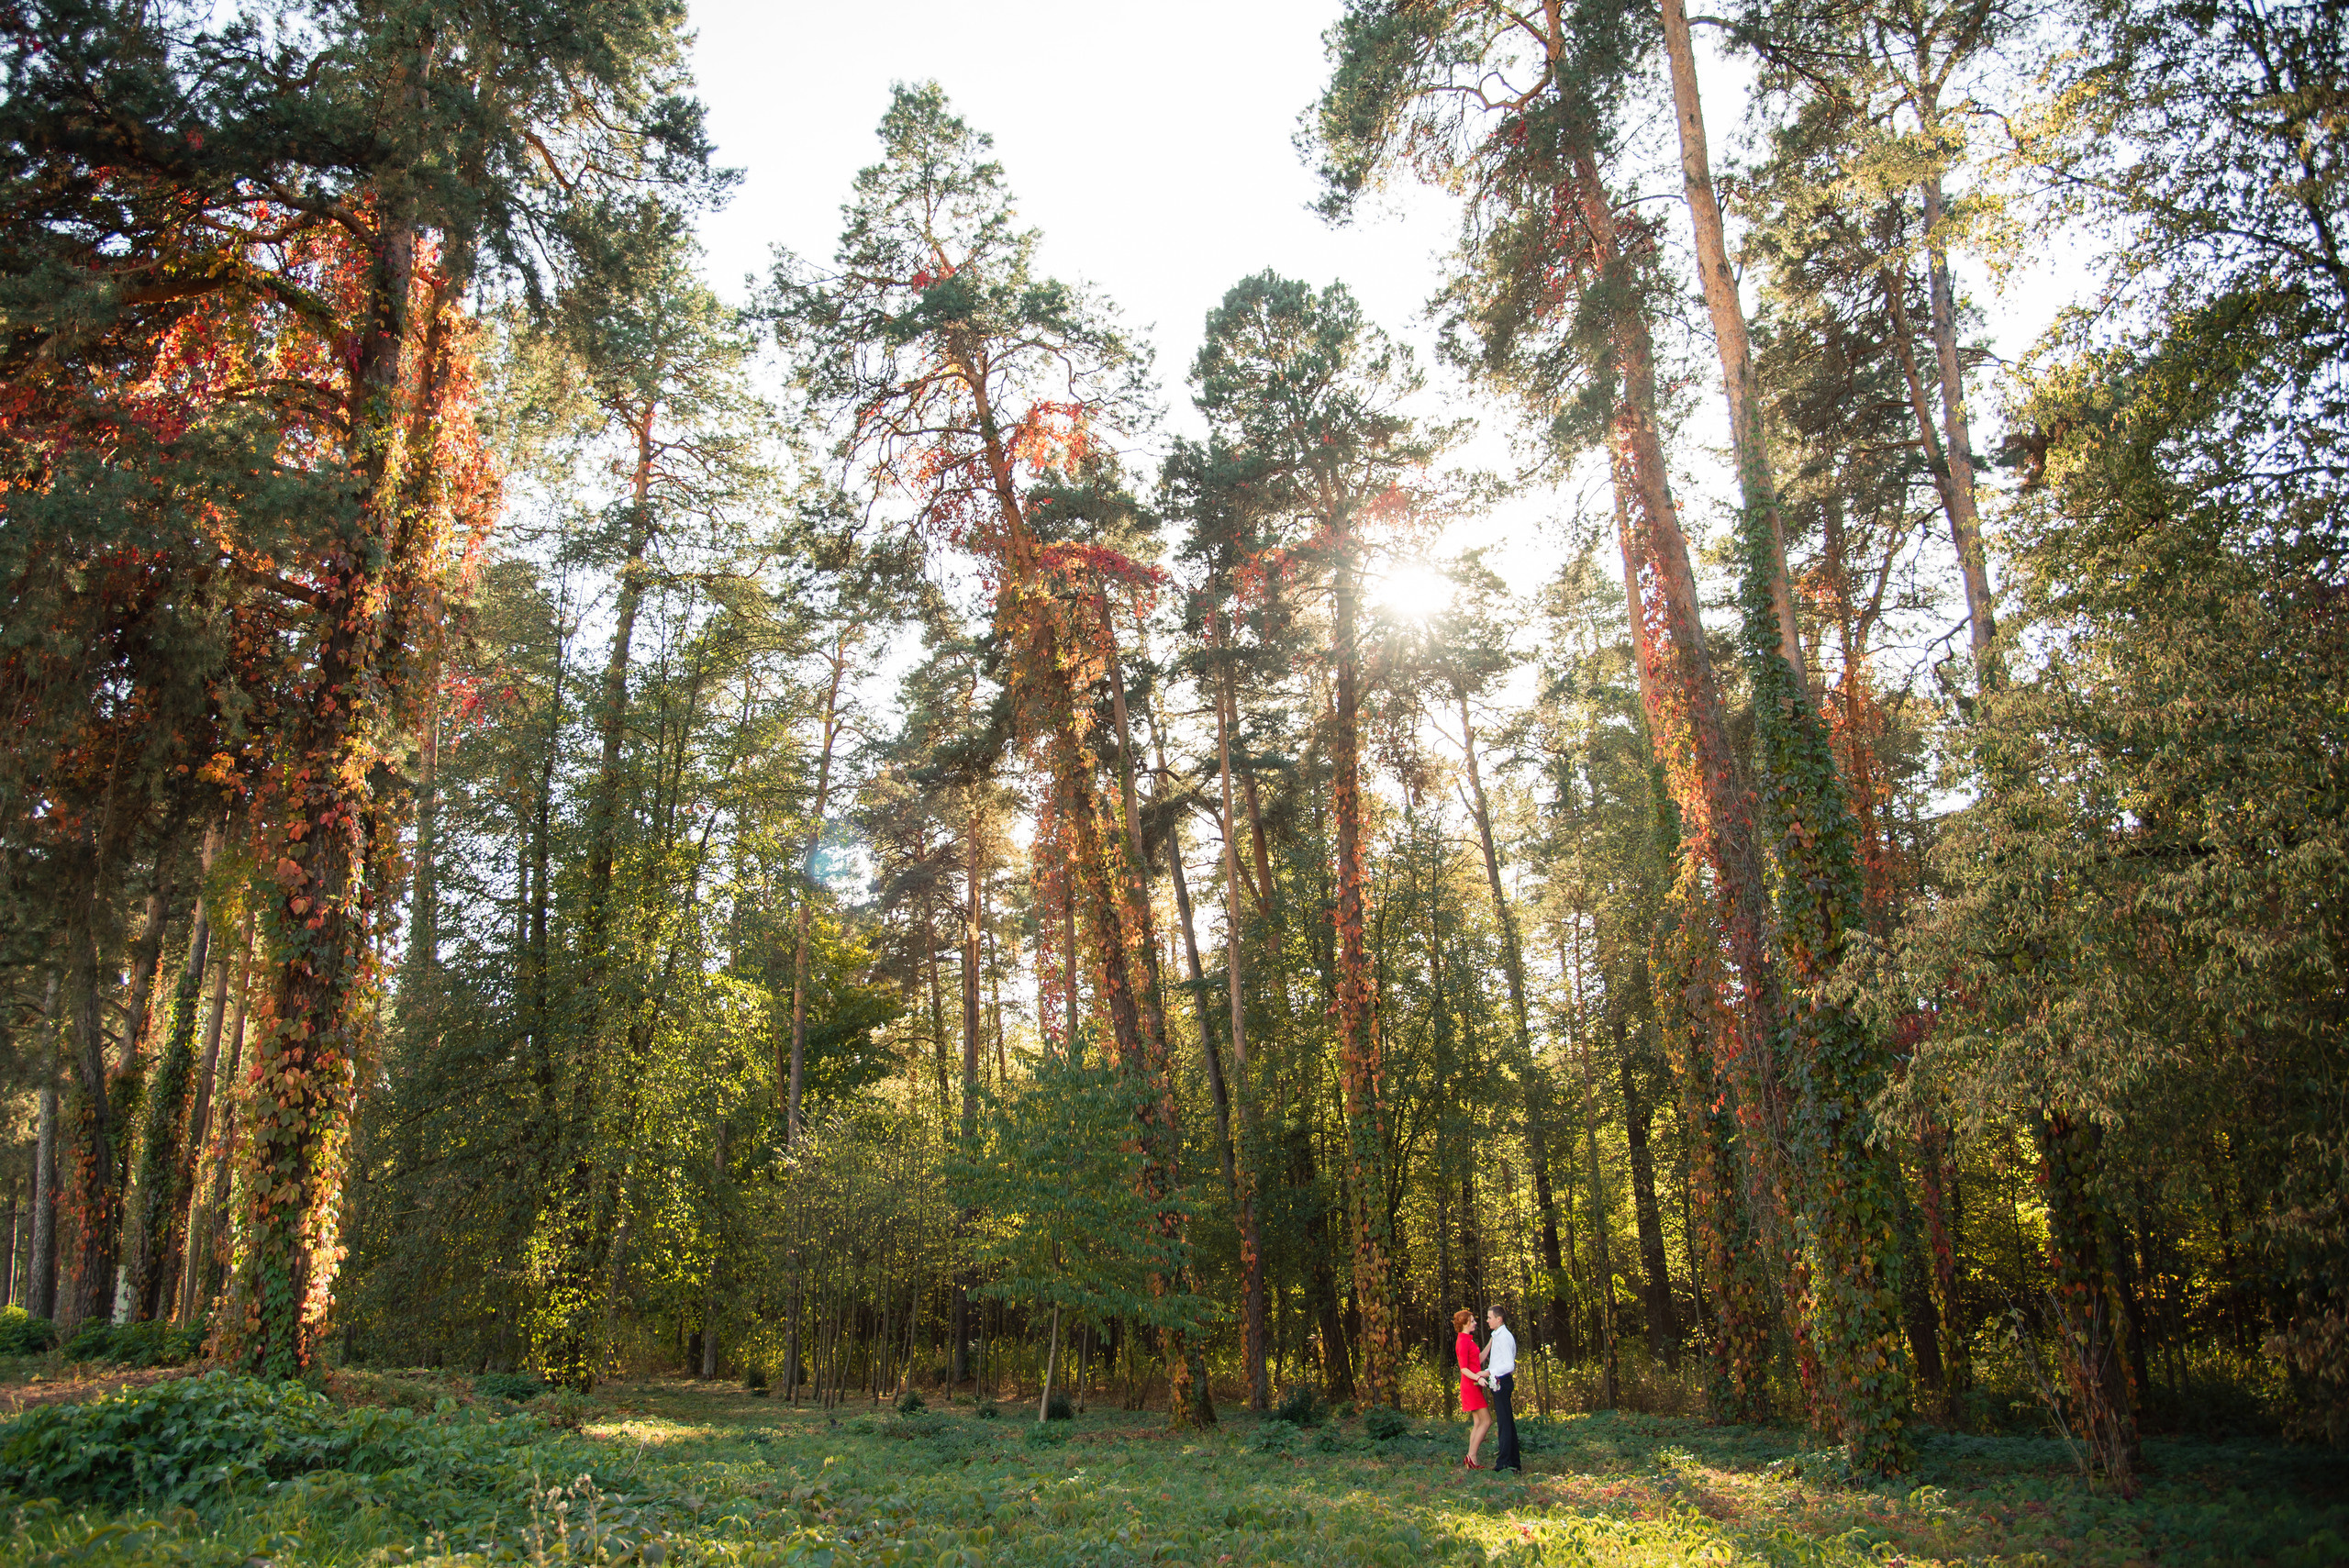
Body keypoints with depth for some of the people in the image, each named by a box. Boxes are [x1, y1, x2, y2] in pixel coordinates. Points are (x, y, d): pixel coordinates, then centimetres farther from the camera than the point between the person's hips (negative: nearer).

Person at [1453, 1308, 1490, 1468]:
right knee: (1486, 1421, -9)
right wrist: (1478, 1378, -34)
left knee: (1478, 1423, 8)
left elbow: (1479, 1360, 18)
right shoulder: (1463, 1342, -14)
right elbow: (1464, 1368, -19)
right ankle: (1471, 1457, -8)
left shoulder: (1468, 1340, 16)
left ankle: (1472, 1461, 7)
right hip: (1471, 1385, -10)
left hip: (1474, 1385, 10)